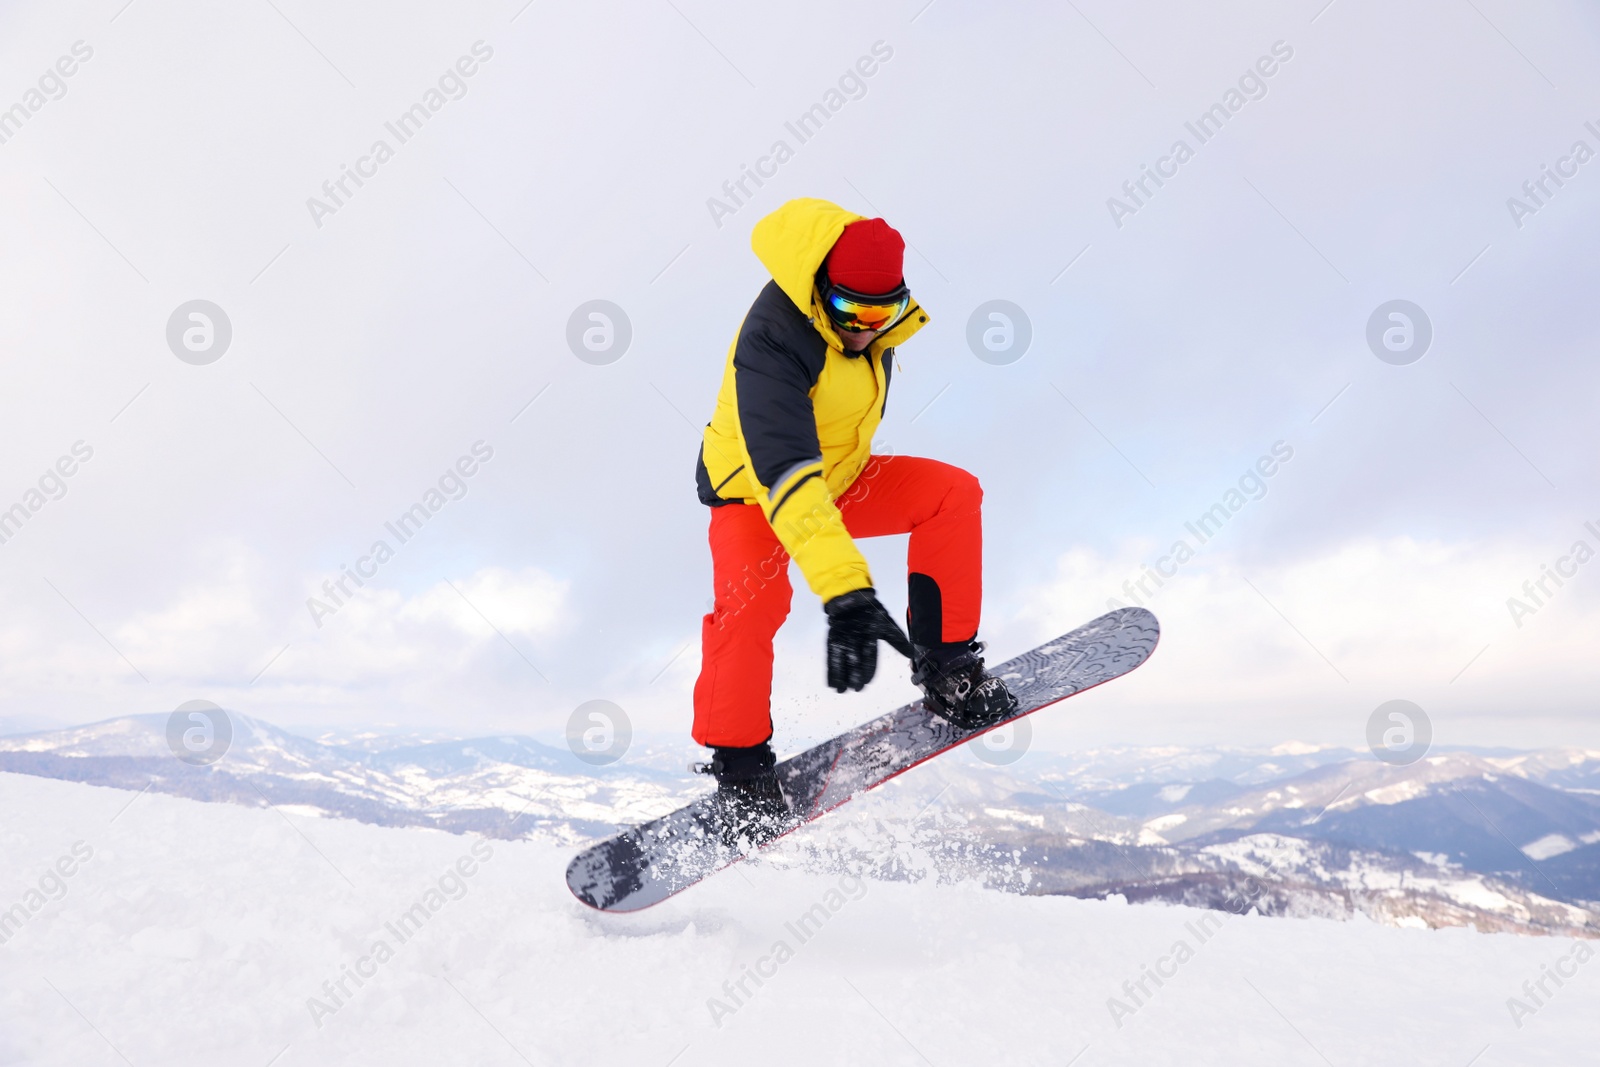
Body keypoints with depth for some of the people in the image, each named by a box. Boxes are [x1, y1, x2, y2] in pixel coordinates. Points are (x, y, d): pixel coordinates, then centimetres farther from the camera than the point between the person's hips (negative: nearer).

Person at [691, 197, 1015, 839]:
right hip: (755, 493, -6)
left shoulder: (878, 316, -11)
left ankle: (946, 669, -6)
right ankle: (738, 765, -17)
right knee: (754, 595, -34)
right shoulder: (771, 343, -35)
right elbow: (784, 472, -48)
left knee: (951, 493, -14)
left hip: (842, 478, 6)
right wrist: (846, 594, -58)